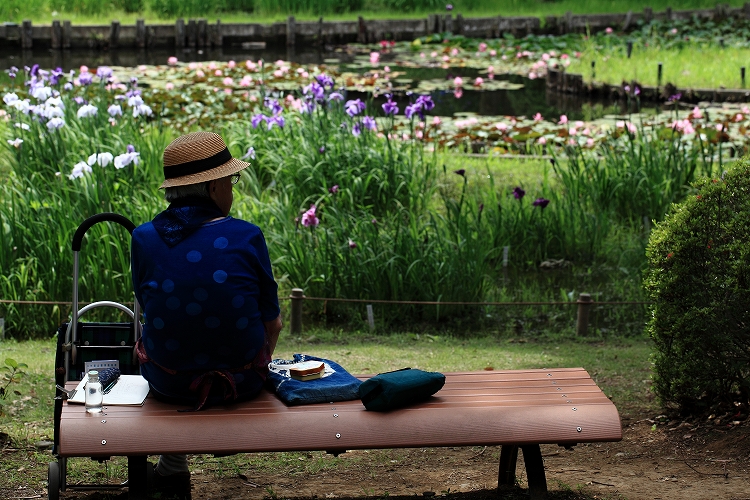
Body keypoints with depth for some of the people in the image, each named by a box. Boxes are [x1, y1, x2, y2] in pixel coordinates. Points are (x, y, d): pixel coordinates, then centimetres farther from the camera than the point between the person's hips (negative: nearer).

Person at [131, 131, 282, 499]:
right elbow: (271, 321, -6)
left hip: (168, 385, 1)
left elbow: (147, 307, 4)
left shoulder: (144, 239, -12)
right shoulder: (246, 237, -16)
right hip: (241, 384, -1)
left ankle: (172, 469, 44)